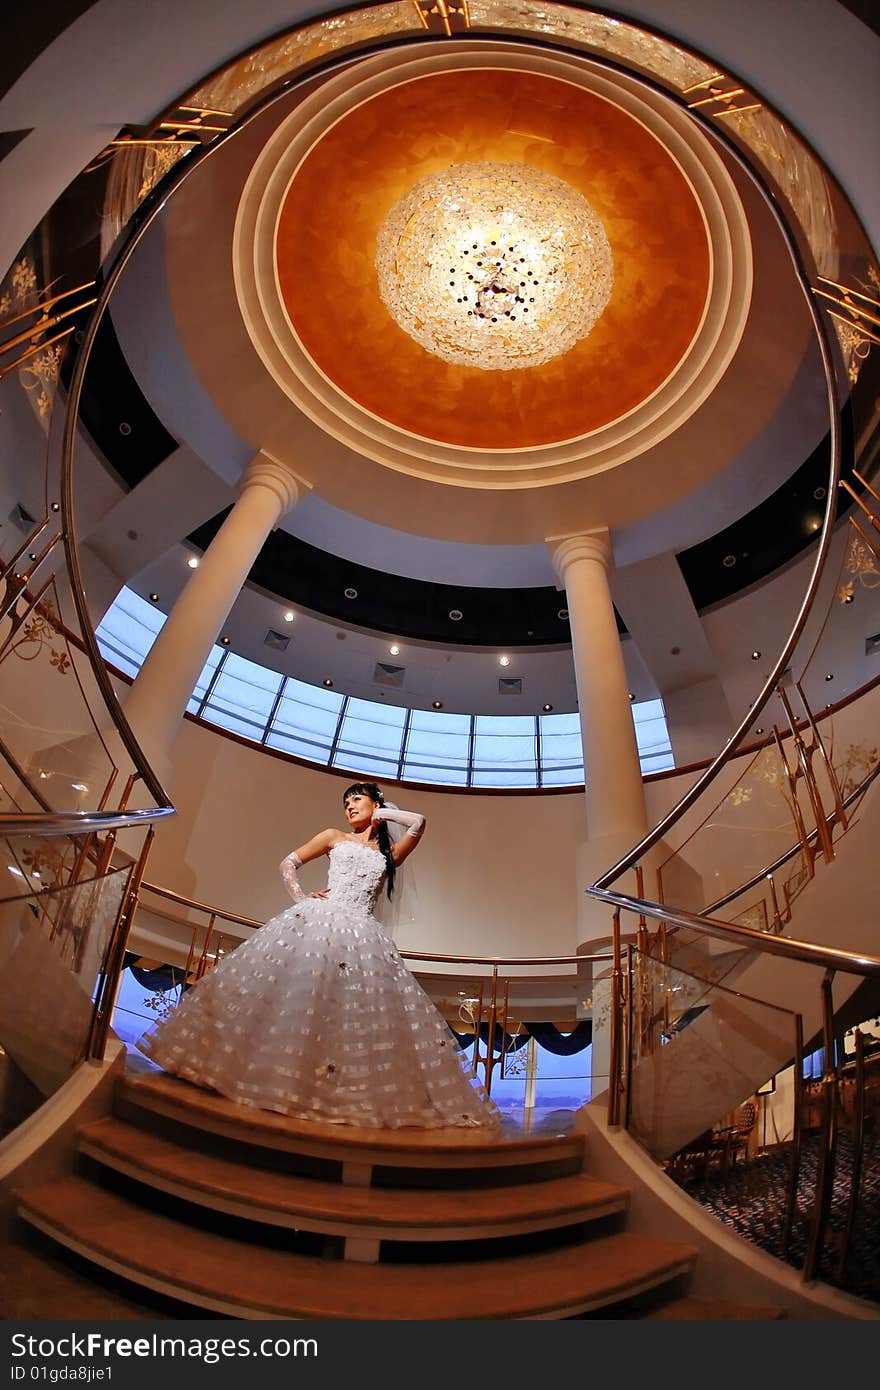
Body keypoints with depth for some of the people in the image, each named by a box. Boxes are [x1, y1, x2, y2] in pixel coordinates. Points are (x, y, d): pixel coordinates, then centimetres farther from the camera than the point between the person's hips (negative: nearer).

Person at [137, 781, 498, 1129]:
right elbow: (288, 863, 18)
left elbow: (419, 823, 3)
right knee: (292, 994, -11)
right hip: (316, 921, 0)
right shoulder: (334, 837, 17)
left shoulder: (389, 854, 17)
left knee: (360, 1011, -9)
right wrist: (299, 896, 3)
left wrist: (382, 813, 14)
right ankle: (262, 1072, -3)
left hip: (362, 933, 1)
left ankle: (354, 1090, -5)